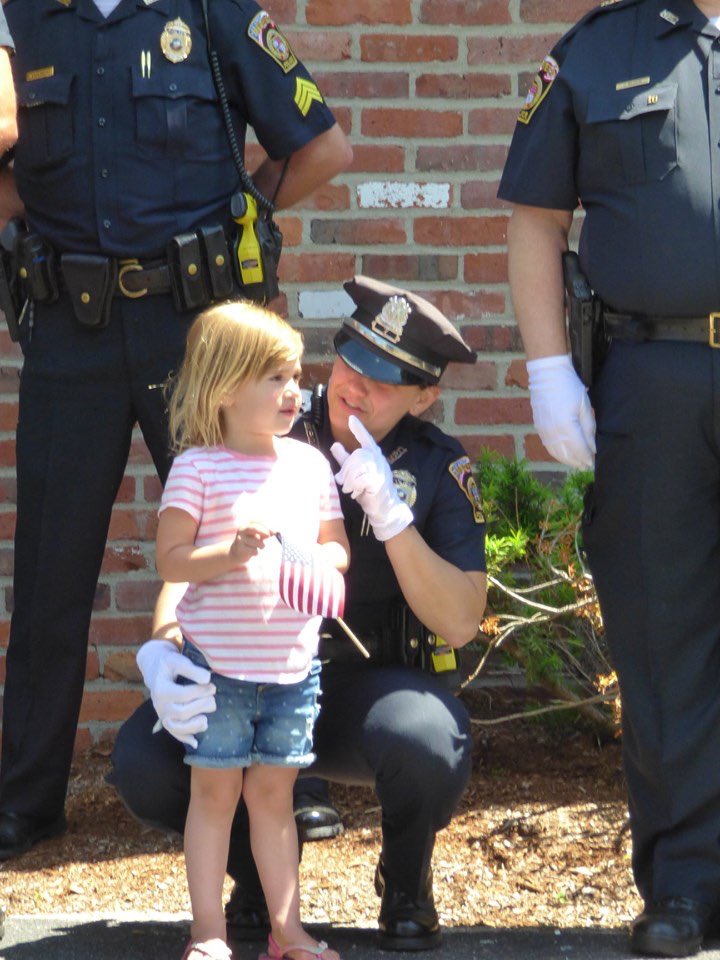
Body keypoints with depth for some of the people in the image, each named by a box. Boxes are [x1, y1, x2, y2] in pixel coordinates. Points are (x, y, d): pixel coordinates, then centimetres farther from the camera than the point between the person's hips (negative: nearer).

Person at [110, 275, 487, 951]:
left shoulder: (438, 470, -3)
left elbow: (460, 623, -11)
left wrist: (391, 515, -24)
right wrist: (160, 655, -28)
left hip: (371, 685, -1)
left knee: (427, 745, -38)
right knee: (142, 763, -27)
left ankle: (406, 884, 1)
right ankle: (256, 870, 9)